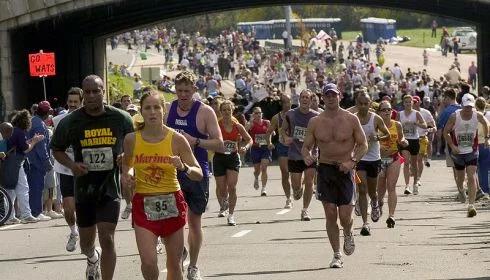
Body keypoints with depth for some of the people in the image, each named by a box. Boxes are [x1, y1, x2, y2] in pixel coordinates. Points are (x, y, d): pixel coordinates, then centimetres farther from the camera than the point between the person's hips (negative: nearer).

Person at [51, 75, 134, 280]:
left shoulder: (121, 119, -4)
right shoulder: (71, 122, -4)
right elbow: (57, 150, 9)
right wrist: (71, 165, -10)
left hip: (110, 188, -2)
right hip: (84, 188, 2)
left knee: (107, 239, -15)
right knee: (86, 243, 15)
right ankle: (93, 259, 51)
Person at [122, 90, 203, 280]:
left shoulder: (176, 139, -6)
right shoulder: (132, 139, -2)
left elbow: (198, 174, -4)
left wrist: (183, 167, -23)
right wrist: (126, 175, -3)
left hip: (172, 203, 0)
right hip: (144, 204, 0)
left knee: (174, 264, 7)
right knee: (148, 262, -15)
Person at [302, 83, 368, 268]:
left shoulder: (351, 120, -2)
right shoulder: (315, 122, 3)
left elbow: (363, 145, 2)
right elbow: (306, 146, 8)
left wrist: (352, 162, -15)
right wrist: (307, 156, -16)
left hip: (345, 170, -1)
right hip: (325, 170, 1)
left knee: (345, 216, -6)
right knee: (330, 215, -2)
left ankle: (348, 234, 30)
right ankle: (337, 255, 8)